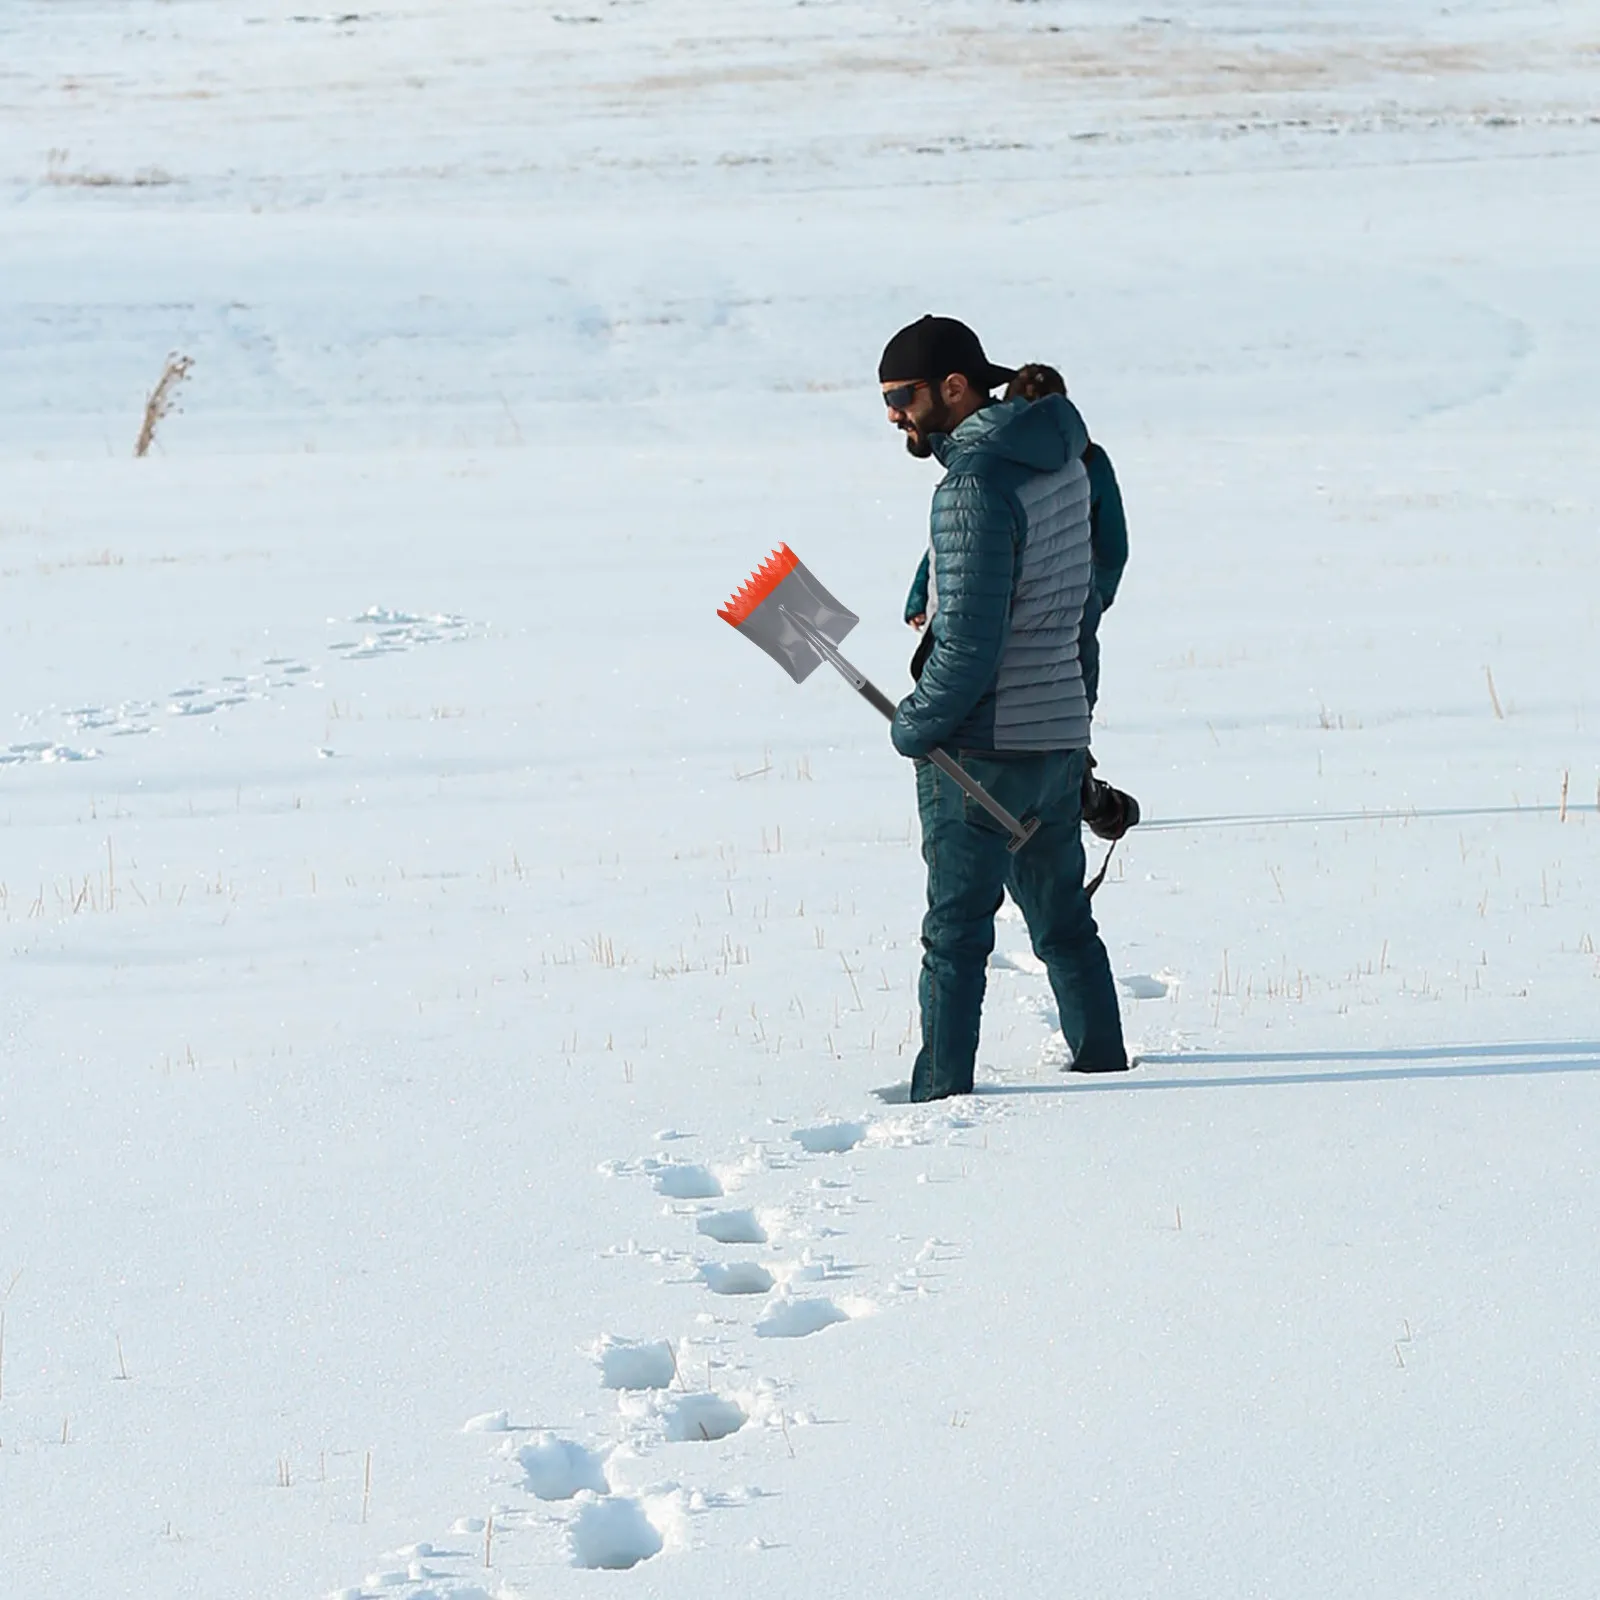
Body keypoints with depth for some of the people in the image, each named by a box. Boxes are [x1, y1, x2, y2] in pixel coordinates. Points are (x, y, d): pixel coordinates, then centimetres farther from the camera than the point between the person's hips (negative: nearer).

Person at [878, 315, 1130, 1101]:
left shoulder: (974, 487, -20)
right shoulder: (1060, 455, 6)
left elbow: (969, 646, -22)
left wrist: (913, 725, -8)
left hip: (982, 742, -8)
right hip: (1061, 728, 8)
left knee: (956, 931, -1)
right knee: (1061, 918, 20)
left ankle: (941, 1091, 0)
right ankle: (1103, 1062, 29)